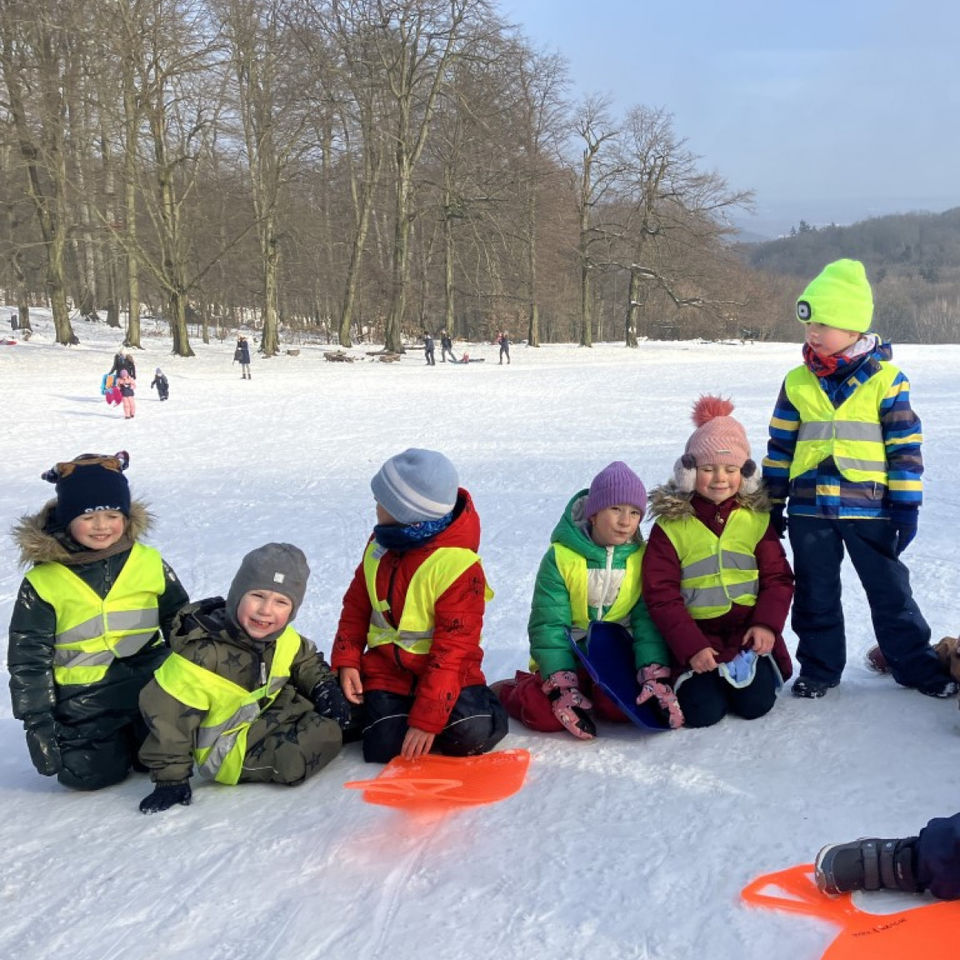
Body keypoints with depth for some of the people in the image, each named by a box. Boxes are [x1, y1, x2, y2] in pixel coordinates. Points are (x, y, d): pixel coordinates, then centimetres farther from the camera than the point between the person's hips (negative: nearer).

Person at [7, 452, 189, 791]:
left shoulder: (150, 564, -2)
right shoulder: (42, 583, -7)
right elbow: (28, 659, -3)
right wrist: (38, 721, -7)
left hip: (150, 685, 2)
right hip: (82, 701, -1)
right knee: (89, 774, -12)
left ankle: (135, 738, 32)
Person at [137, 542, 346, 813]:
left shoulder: (284, 639, -7)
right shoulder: (202, 653, -29)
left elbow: (306, 661, 15)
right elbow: (169, 714, -25)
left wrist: (324, 687, -5)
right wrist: (171, 778, -21)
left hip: (270, 711, 8)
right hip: (229, 750, -7)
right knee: (324, 738, -20)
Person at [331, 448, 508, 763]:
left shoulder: (458, 566, -22)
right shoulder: (379, 545, 0)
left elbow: (453, 648, -21)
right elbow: (356, 605, 12)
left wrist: (427, 719, -22)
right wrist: (347, 661, 0)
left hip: (445, 669, -4)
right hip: (386, 665, 5)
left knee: (473, 735, -26)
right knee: (384, 747, -14)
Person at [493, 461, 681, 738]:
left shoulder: (642, 559, -5)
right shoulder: (560, 557, -13)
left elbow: (648, 622, -9)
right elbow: (547, 625, -14)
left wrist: (656, 678, -25)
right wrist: (563, 687, -24)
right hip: (566, 659, -2)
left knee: (622, 707, -28)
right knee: (544, 714, -27)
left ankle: (587, 696, 6)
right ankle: (505, 691, 7)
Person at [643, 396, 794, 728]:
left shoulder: (756, 518, 4)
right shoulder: (670, 526, -4)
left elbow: (778, 578, 4)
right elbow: (661, 595, -7)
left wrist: (767, 623, -14)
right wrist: (691, 647, -16)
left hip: (748, 631, 2)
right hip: (696, 636, -2)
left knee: (755, 704, -14)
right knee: (703, 712, -16)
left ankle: (744, 666, 16)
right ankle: (693, 677, 16)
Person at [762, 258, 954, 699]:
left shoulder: (886, 379, -6)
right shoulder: (797, 382, 3)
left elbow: (905, 446, -4)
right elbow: (780, 446, 8)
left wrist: (905, 505, -6)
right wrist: (772, 502, 8)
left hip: (869, 507, -3)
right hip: (809, 510, 3)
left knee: (890, 592, 8)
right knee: (815, 595, 13)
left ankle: (916, 665, 24)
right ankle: (819, 667, 27)